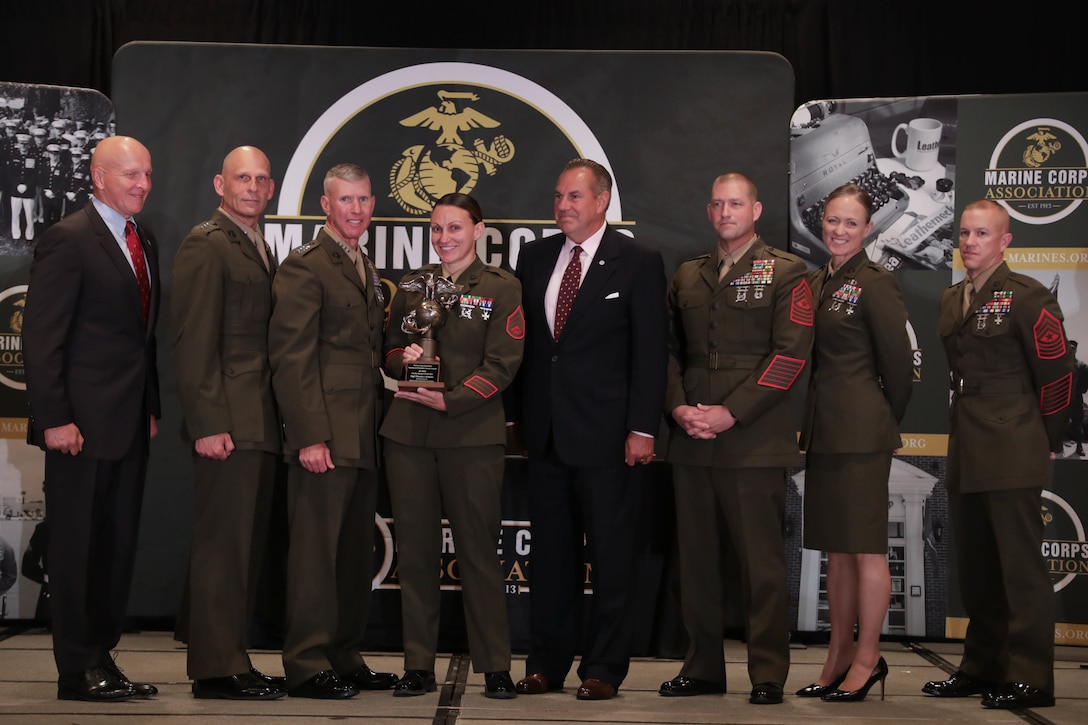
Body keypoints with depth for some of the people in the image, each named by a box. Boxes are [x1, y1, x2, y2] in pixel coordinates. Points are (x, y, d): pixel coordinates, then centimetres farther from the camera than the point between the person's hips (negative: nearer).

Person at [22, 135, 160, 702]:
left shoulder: (144, 244, 16)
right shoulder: (68, 240, -9)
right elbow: (41, 337, -12)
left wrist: (151, 409, 14)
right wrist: (54, 418, -17)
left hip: (130, 423, 8)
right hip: (82, 425, -8)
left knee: (117, 547, 10)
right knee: (77, 545, 0)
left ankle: (102, 660, 18)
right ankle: (79, 671, 7)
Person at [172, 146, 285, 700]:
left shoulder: (259, 249, 21)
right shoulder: (206, 244, -7)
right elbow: (193, 342, -13)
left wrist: (274, 420, 13)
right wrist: (209, 424, -19)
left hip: (259, 423, 9)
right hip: (228, 422, -9)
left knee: (246, 545, 12)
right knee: (222, 544, -5)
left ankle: (230, 659, 19)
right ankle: (215, 669, 1)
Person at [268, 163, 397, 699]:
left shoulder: (366, 270, 20)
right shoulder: (304, 267, -7)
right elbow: (291, 358, -14)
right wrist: (310, 436, -19)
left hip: (362, 438, 9)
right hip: (325, 438, -9)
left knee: (356, 552, 12)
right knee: (316, 549, -4)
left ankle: (345, 659, 21)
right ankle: (307, 666, 3)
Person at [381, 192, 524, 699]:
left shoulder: (501, 288, 2)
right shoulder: (413, 284, 14)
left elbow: (501, 366, -4)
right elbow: (390, 348, 20)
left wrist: (450, 400, -14)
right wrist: (402, 358, -4)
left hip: (471, 434, -4)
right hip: (408, 433, 4)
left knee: (478, 552, -1)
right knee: (414, 552, 5)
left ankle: (495, 668, 8)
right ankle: (418, 666, 14)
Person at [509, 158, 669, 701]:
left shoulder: (638, 262, -3)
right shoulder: (535, 257, 11)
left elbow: (650, 351, -6)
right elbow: (523, 340, 13)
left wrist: (642, 429, -12)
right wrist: (516, 415, 9)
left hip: (606, 432, -4)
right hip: (544, 431, 5)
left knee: (611, 555, 3)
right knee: (550, 552, 11)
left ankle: (603, 668, 13)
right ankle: (547, 663, 20)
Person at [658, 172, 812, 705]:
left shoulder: (785, 273, 2)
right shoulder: (687, 276, 18)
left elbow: (791, 353, -7)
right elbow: (670, 349, 16)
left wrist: (731, 412, -13)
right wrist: (678, 406, -3)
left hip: (754, 441, -5)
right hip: (691, 441, 5)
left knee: (762, 561, -3)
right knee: (697, 558, 8)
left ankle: (768, 674, 5)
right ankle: (702, 667, 18)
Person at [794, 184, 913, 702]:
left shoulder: (876, 284, -9)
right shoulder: (816, 283, 13)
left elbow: (899, 364, -7)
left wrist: (884, 421, 3)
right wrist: (813, 421, 12)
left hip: (862, 432, -8)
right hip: (823, 431, 8)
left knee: (865, 547, -2)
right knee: (836, 547, 12)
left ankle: (868, 658, 7)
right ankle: (839, 657, 19)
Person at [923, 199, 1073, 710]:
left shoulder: (1028, 298, -7)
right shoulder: (951, 300, 14)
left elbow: (1056, 375, -6)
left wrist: (1044, 442, -1)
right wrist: (966, 433, 13)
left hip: (1011, 456, -7)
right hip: (966, 456, 8)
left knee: (1021, 568, -3)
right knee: (975, 568, 13)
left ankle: (1030, 678, 3)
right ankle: (982, 666, 24)